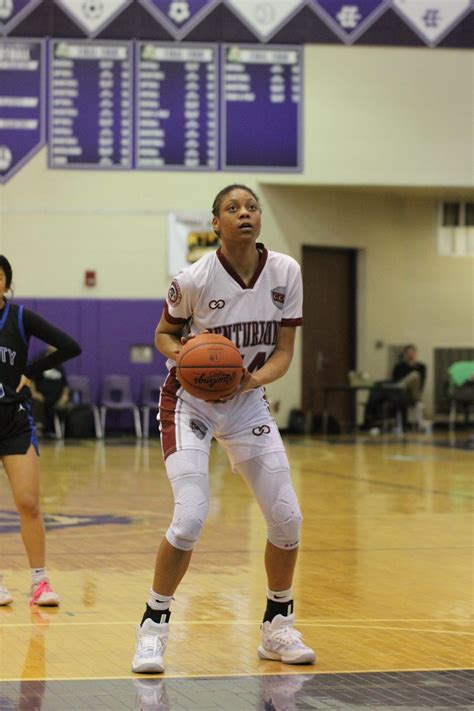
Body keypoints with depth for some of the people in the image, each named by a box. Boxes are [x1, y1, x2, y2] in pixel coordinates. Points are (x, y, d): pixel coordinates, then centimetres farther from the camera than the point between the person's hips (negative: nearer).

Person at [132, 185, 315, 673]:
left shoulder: (285, 272, -7)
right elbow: (163, 334, -1)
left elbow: (284, 351, -3)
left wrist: (255, 378, -23)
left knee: (287, 518, -2)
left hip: (248, 401, 4)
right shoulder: (194, 279, -17)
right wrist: (177, 350, -24)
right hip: (191, 400, -4)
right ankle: (152, 628, -1)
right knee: (190, 519, -19)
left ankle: (277, 628, 19)